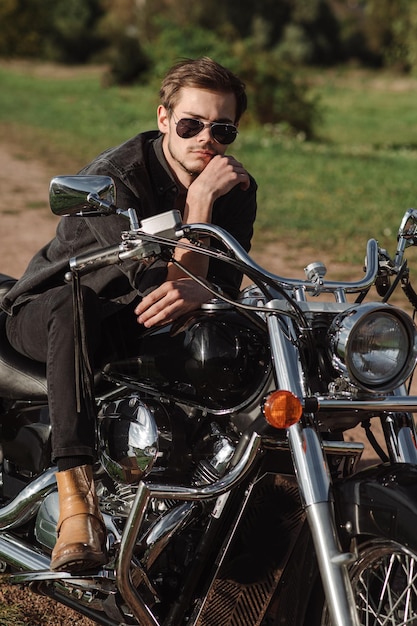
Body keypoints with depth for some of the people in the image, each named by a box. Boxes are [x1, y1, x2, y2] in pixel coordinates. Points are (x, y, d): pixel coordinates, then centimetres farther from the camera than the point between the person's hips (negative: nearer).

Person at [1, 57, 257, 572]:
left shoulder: (236, 189, -5)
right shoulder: (113, 176, -24)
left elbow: (225, 284, -16)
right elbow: (159, 284, -31)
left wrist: (199, 294, -40)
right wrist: (200, 199, -36)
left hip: (141, 323, 5)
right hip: (43, 312, -5)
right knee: (74, 307, -42)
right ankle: (76, 500, -53)